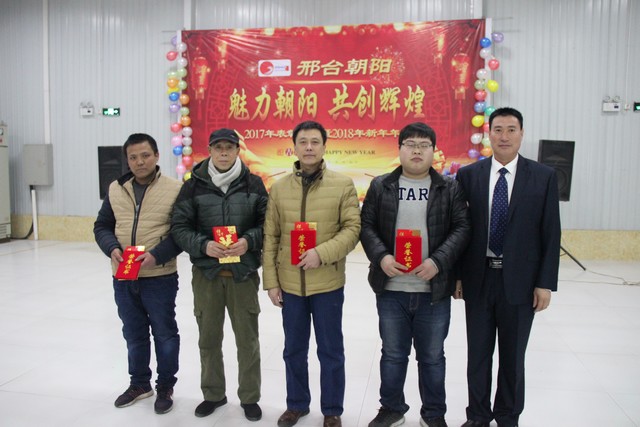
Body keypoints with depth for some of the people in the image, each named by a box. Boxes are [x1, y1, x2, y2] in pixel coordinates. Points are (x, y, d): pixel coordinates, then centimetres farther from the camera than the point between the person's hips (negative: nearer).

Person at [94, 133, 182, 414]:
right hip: (123, 279, 5)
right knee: (134, 334, 18)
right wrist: (112, 249, -10)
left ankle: (165, 387, 27)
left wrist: (157, 256, -22)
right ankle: (139, 383, 37)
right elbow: (102, 226, 9)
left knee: (165, 334, 9)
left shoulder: (175, 189, -9)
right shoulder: (115, 189, 5)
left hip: (160, 278, -4)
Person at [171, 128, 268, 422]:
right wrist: (204, 245, -17)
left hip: (243, 273, -1)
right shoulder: (194, 185, -1)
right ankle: (213, 394, 34)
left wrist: (249, 241, -16)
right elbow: (179, 227, -1)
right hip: (206, 273, 1)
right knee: (209, 338, 14)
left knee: (247, 338, 8)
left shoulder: (253, 184, 0)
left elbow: (268, 223, 2)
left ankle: (250, 397, 26)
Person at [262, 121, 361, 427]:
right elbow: (270, 237, 4)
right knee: (294, 350, 17)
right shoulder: (279, 188, 4)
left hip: (328, 283, -2)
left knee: (330, 351, 11)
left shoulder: (343, 184, -4)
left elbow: (352, 229, -8)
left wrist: (322, 253, -22)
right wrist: (271, 281, 1)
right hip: (290, 283, 3)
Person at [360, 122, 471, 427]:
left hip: (434, 289, 0)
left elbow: (462, 228, -3)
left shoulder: (450, 188, 2)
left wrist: (438, 261, -16)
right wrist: (381, 257, -15)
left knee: (432, 357, 13)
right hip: (391, 288, 1)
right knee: (392, 354, 15)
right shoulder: (380, 186, 4)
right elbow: (366, 226, 2)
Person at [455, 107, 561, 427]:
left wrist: (546, 283, -6)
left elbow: (551, 233, -2)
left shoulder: (544, 177, -2)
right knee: (478, 353, 13)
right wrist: (455, 274, 0)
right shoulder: (468, 175, 0)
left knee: (513, 355, 14)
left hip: (520, 281, -1)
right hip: (478, 278, 1)